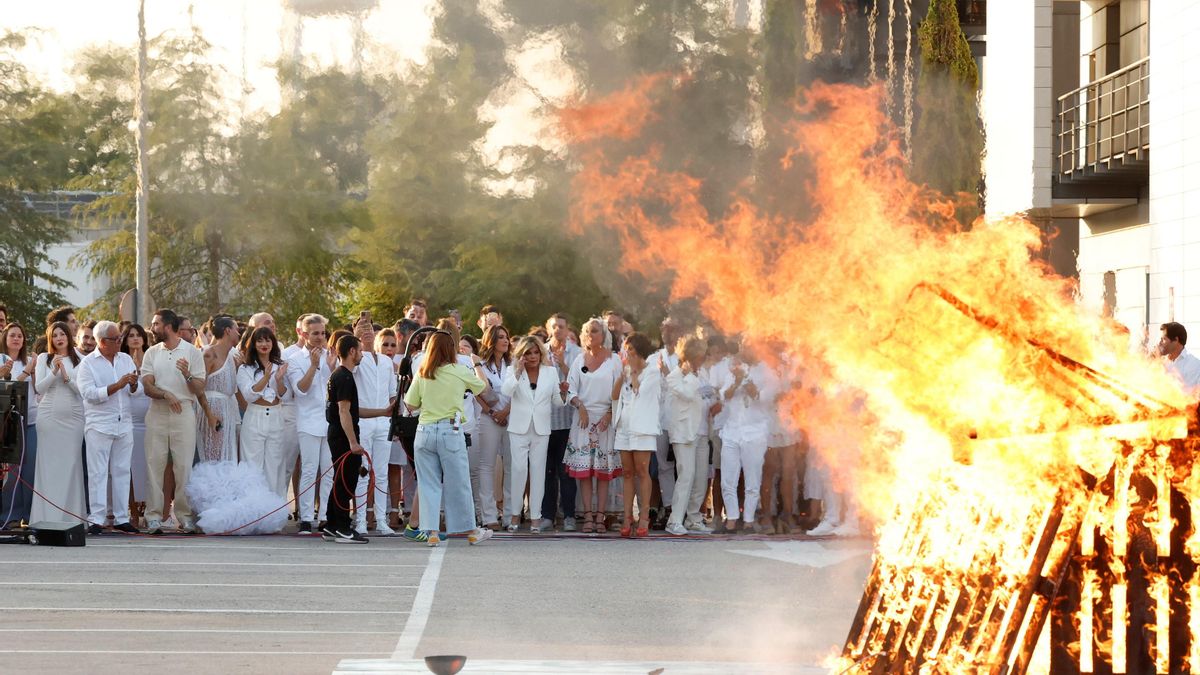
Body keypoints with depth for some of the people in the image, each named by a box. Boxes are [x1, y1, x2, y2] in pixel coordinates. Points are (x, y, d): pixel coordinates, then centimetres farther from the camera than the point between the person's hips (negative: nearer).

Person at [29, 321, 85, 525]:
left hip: (73, 416, 0)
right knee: (49, 464, -3)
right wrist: (54, 371, -11)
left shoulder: (79, 360, 7)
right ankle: (47, 516, -1)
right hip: (49, 415, 0)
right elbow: (39, 387, 0)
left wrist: (66, 376, -11)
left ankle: (71, 514, 0)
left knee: (71, 463, -3)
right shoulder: (44, 359, 8)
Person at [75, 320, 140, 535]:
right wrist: (117, 386, -16)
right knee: (98, 473, -4)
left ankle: (121, 518, 11)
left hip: (124, 424, 4)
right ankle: (96, 519, -3)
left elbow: (139, 391, 13)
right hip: (99, 425, -4)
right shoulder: (87, 363, -1)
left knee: (122, 471, 6)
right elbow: (89, 393, -13)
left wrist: (133, 385, -10)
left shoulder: (126, 360, 13)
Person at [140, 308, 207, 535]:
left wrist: (188, 375, -18)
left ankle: (185, 516, 3)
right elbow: (147, 386, 1)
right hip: (157, 413, 2)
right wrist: (166, 395, -18)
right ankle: (154, 516, 1)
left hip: (184, 413, -2)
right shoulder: (152, 353, 11)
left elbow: (200, 391, 1)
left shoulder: (192, 352, 3)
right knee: (154, 464, -1)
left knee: (184, 466, -3)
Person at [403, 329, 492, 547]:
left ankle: (431, 532, 4)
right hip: (450, 429, -2)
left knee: (428, 484, 7)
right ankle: (471, 531, 17)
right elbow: (482, 386, 14)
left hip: (425, 431, 2)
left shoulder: (421, 374, 2)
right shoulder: (460, 372, -4)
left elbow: (411, 404, 5)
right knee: (459, 483, 7)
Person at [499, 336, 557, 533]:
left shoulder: (551, 372, 10)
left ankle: (535, 516, 4)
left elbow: (558, 401, 8)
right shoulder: (513, 371, 4)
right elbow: (506, 391, -14)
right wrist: (518, 371, -17)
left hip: (541, 428, 2)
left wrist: (563, 393, -13)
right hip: (519, 427, -2)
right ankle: (514, 513, 2)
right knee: (518, 468, -8)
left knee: (538, 470, 1)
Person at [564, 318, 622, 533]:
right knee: (584, 469, -4)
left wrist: (610, 414, -10)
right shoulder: (580, 360, 11)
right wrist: (580, 406, -10)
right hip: (584, 417, 2)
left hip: (606, 417, -2)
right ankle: (588, 515, -3)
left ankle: (600, 516, -1)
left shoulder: (614, 360, 4)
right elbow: (571, 389, 7)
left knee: (604, 470, -2)